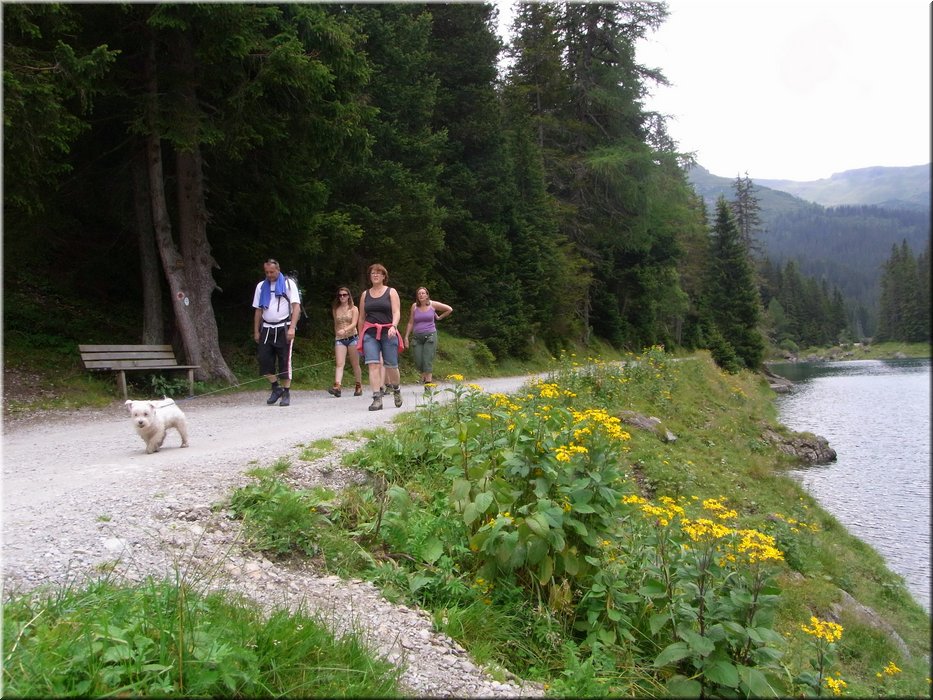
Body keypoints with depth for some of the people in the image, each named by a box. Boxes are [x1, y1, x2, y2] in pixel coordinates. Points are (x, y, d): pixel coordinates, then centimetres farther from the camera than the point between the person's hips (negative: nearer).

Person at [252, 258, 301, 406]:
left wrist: (292, 328, -15)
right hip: (267, 329, 4)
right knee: (264, 360, -4)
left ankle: (286, 393, 5)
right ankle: (276, 388, 12)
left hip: (283, 328, -4)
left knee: (285, 361, -3)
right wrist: (256, 331, 10)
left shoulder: (288, 283, 1)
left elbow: (296, 306, -6)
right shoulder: (261, 286, 14)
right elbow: (258, 310, 16)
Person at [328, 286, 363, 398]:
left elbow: (354, 324, -12)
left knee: (355, 364, 5)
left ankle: (359, 387, 16)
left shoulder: (353, 309, 1)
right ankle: (337, 387, -25)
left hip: (352, 338, -2)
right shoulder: (335, 310, 11)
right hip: (339, 339, 2)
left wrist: (344, 330, -28)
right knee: (340, 364, -12)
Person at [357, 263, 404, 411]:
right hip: (370, 333, 2)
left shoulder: (391, 292, 6)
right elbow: (362, 317, 18)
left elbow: (396, 312, -4)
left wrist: (393, 326, -22)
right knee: (373, 364, -12)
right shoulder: (365, 294, 14)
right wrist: (360, 336, 16)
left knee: (391, 365, 1)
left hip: (388, 333, -2)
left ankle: (396, 389, 31)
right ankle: (377, 399, -15)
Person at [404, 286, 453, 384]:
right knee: (418, 361, 1)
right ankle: (423, 374, 30)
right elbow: (411, 323, 9)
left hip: (430, 336, -2)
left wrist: (439, 317, 15)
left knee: (428, 360, -10)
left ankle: (429, 380, -7)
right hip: (417, 337, 2)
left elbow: (450, 309, 12)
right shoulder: (414, 306, 4)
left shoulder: (433, 304, 1)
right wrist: (406, 336, 6)